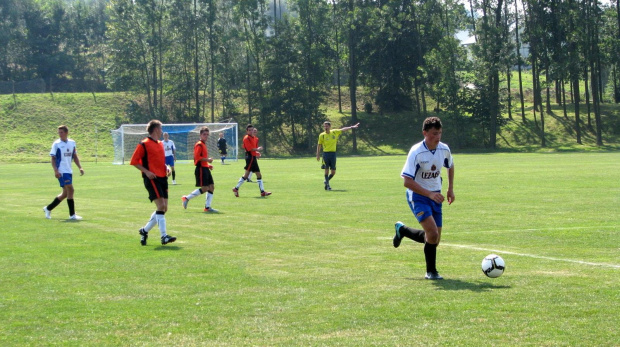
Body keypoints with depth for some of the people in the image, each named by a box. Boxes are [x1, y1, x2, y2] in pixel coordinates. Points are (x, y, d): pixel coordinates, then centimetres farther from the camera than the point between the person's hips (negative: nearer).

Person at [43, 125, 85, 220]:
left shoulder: (72, 143, 10)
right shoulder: (56, 144, -5)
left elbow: (75, 157, 19)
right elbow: (53, 159, -5)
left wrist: (80, 167, 9)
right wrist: (55, 171, -17)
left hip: (69, 171, 7)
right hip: (61, 172, -6)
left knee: (65, 193, 10)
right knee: (70, 190, -14)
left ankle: (48, 208, 25)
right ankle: (72, 215, -10)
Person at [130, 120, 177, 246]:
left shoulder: (160, 144, 18)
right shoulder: (143, 144, -6)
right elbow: (134, 161, -6)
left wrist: (166, 168, 11)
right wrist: (146, 171, -16)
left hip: (162, 178, 8)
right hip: (152, 178, -8)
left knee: (164, 208, 7)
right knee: (161, 205, -17)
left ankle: (145, 230, 21)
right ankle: (164, 236, -18)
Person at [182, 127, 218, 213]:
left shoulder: (204, 144, 19)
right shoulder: (199, 145, -11)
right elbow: (197, 157, -21)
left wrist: (208, 165, 15)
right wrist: (207, 160, -18)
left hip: (205, 168, 10)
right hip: (201, 169, -10)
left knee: (211, 187, 5)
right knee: (204, 188, -11)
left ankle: (207, 207, 8)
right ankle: (187, 198, -1)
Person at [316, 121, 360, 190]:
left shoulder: (334, 132, 6)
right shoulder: (322, 135, -1)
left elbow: (343, 129, 10)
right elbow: (319, 145, 3)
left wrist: (351, 127, 4)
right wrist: (318, 154, -3)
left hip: (333, 153, 3)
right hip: (326, 153, -3)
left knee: (333, 171, 4)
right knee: (327, 170, -5)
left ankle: (326, 181, 26)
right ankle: (327, 185, 4)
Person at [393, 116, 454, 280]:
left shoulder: (444, 149, -3)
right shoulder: (416, 152, -20)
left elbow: (450, 166, 21)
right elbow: (407, 182, -23)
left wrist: (450, 188, 15)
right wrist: (430, 194, -29)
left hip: (435, 196, 6)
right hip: (418, 196, -6)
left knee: (434, 240, 7)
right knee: (433, 234, -23)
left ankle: (401, 230, 33)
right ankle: (431, 271, -3)